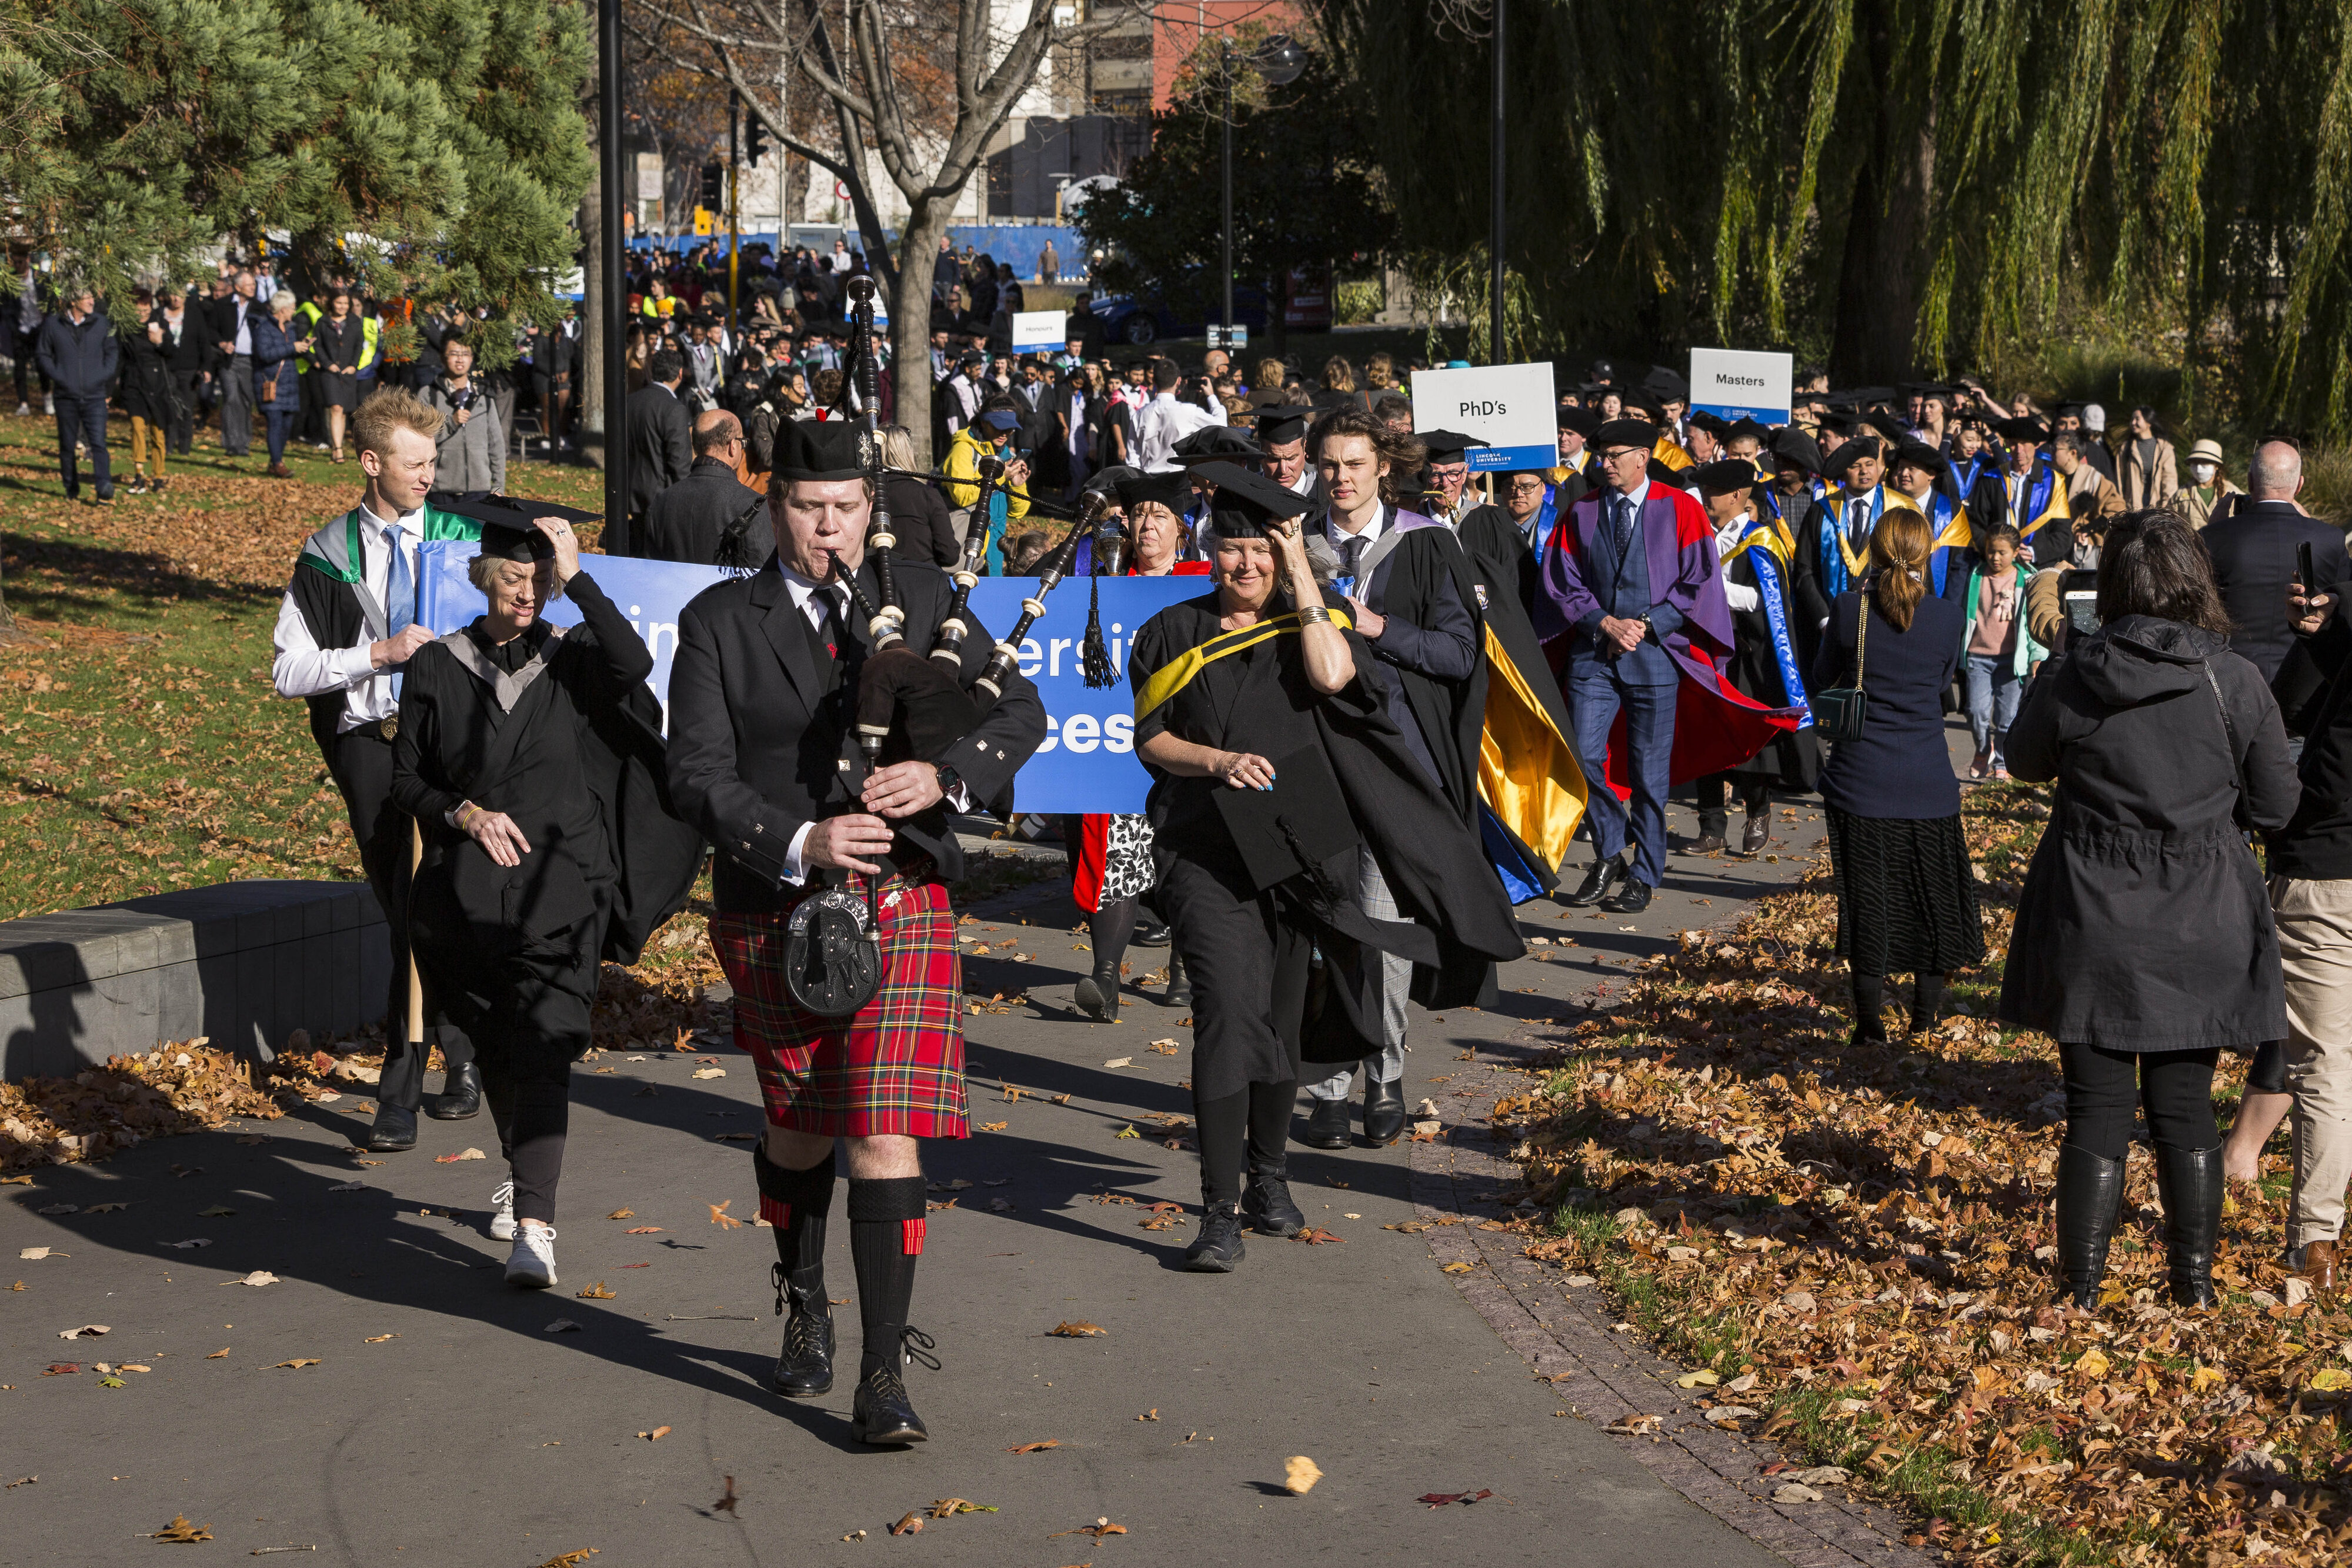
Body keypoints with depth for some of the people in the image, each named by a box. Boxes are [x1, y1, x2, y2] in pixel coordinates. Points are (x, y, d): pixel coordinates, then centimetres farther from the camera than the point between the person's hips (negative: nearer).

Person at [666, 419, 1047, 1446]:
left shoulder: (922, 600, 6)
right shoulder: (718, 624, 0)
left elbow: (1021, 711, 6)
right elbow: (699, 778, -7)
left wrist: (944, 776, -13)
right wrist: (799, 843, -22)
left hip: (901, 908, 0)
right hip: (772, 915, 0)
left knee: (886, 1137, -10)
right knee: (803, 1129, 17)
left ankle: (884, 1378, -8)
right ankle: (804, 1308, 44)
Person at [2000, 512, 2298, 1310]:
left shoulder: (2070, 680, -11)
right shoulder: (2236, 682, -10)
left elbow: (2025, 761, 9)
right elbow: (2275, 807, -1)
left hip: (2092, 922, -1)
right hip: (2200, 923, 1)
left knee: (2097, 1108, 8)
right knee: (2185, 1104, 13)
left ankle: (2081, 1285, 13)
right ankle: (2194, 1280, 23)